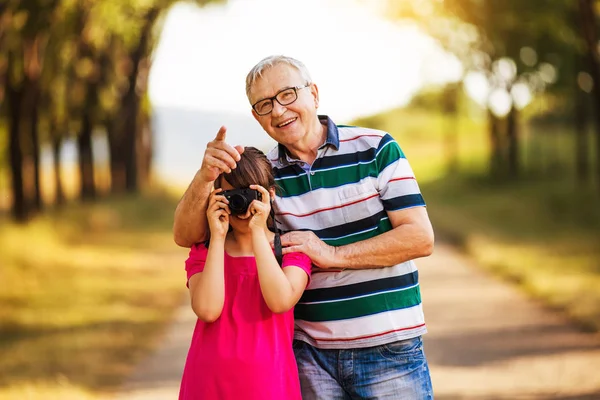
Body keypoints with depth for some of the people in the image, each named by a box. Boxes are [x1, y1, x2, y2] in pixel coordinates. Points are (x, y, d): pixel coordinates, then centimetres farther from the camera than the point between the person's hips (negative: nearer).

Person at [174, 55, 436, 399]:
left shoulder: (375, 149, -3)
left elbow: (421, 238, -9)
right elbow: (187, 235, 0)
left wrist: (332, 254, -15)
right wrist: (205, 177, -19)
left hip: (388, 349, -2)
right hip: (310, 354, 2)